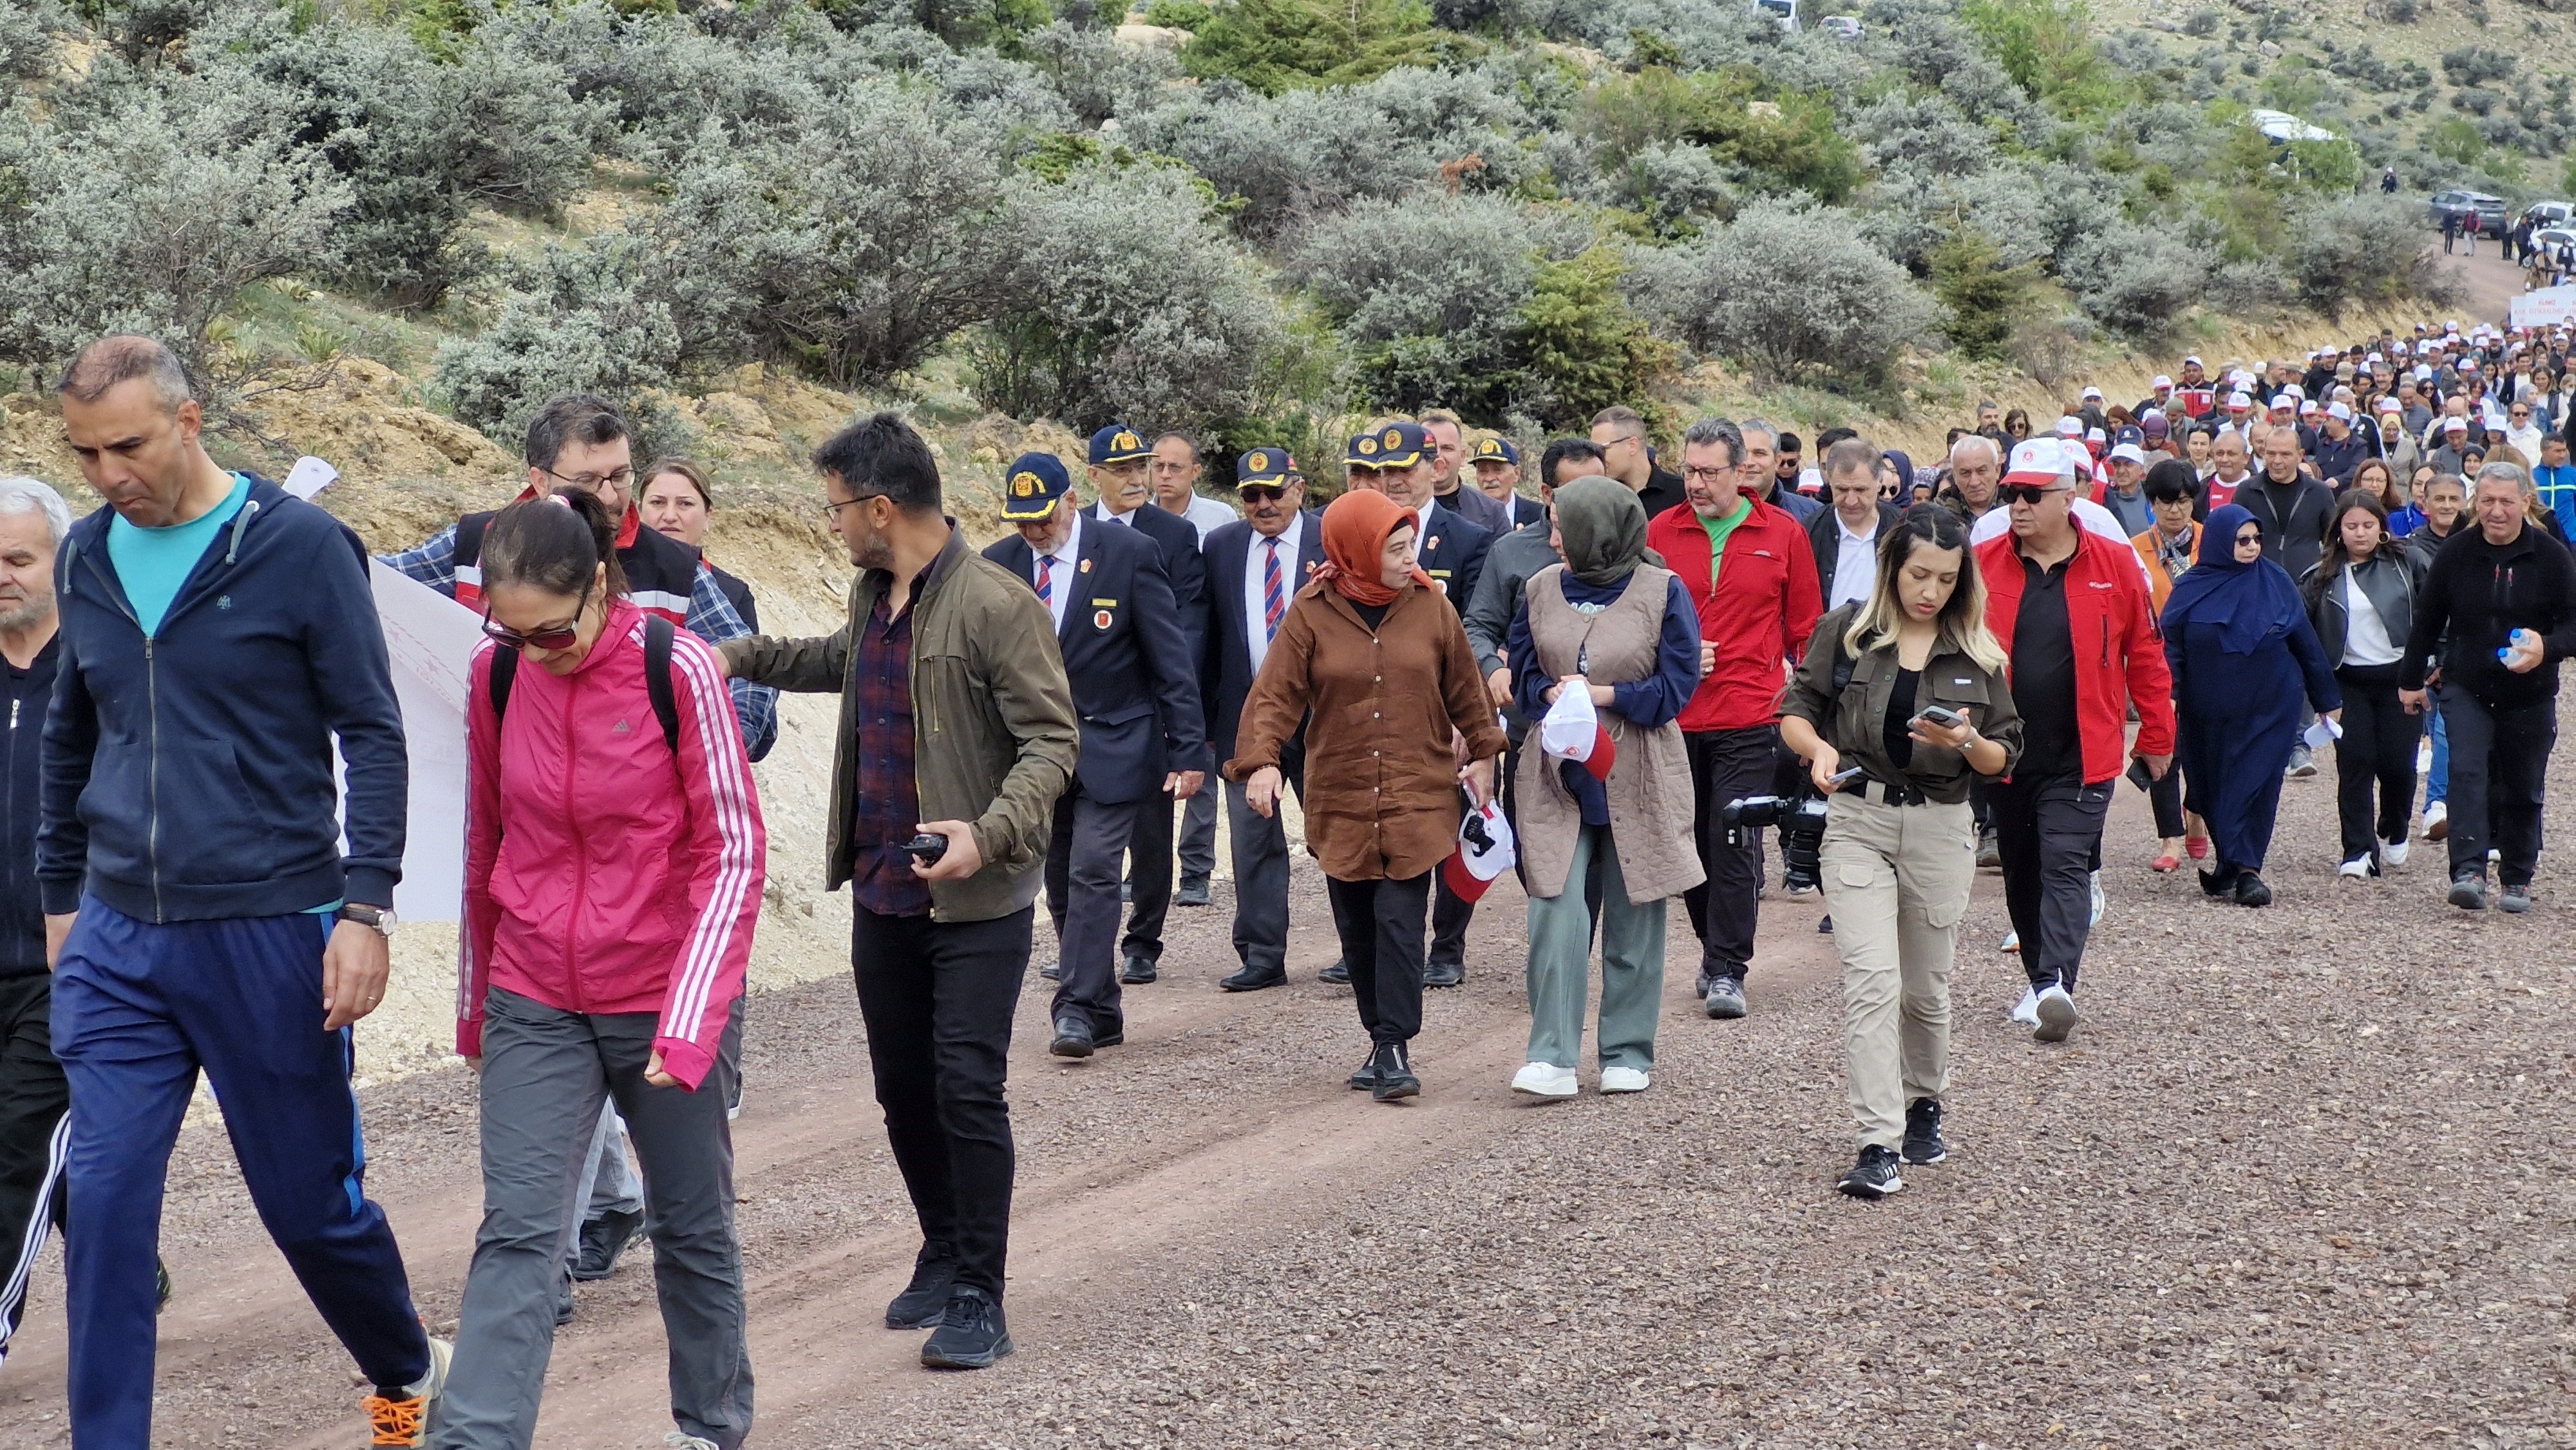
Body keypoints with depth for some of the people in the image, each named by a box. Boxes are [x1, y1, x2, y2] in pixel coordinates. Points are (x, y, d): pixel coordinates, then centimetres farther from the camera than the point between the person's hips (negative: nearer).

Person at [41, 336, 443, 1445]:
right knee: (102, 1208, -4)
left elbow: (373, 736, -7)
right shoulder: (87, 559, 8)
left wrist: (365, 907, -13)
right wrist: (59, 896, 22)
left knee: (312, 1202, 7)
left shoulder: (299, 547, -7)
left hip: (269, 934, -4)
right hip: (116, 941, 4)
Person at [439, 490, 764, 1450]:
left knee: (693, 1226, 11)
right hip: (536, 1002, 2)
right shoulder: (496, 675, -3)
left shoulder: (677, 670, -15)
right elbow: (485, 843, 8)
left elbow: (733, 852, -13)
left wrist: (689, 1020, -19)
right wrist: (476, 1000, 14)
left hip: (663, 1002, -2)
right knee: (517, 1233, -6)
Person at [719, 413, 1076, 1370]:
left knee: (967, 1091, -8)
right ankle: (942, 1261, 30)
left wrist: (990, 833, -31)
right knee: (902, 1089, 14)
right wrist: (746, 658, 27)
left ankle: (977, 1298, 2)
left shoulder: (997, 605, -17)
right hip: (882, 888, 8)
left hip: (976, 899, -8)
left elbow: (1053, 741, -18)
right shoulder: (872, 594, 9)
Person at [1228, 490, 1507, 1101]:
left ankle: (1395, 1049, -7)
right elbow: (1275, 694, -8)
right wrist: (1261, 760, -21)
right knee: (1357, 928, 8)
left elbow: (1464, 688, 12)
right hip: (1340, 801, 1)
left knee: (1400, 921, -9)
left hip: (1417, 796, -1)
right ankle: (1382, 1039, 21)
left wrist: (1482, 753, 16)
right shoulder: (1312, 615, -3)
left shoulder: (1430, 607, 1)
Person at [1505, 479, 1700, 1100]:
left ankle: (1628, 1053, 17)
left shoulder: (1663, 592, -5)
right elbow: (1523, 672, 10)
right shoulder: (1543, 588, 5)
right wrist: (1554, 695, -12)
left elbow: (1677, 686, -5)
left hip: (1639, 776, -2)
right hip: (1559, 774, 2)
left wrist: (1601, 694, -14)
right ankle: (1552, 1057, -8)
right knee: (1556, 912, -9)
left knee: (1634, 918, 6)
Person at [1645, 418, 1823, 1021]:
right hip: (1676, 716, 2)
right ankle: (1717, 946, 27)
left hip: (1749, 717, -2)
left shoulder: (1782, 534, 2)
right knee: (1688, 840, 9)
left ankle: (1726, 970, -1)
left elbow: (1806, 627, 9)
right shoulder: (1661, 532, 4)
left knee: (1735, 842, -7)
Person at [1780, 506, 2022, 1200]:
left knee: (1926, 987, 13)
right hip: (1857, 820, -2)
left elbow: (2005, 758, 5)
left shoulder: (1977, 654, 3)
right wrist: (1819, 749, -18)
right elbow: (1795, 710, 3)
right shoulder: (1846, 631, -1)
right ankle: (1878, 1146, -15)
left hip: (1940, 828, 2)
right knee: (1870, 979, -14)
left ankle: (1925, 1104, 39)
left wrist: (1966, 742, -17)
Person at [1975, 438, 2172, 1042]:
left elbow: (2145, 657, 3)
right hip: (2003, 754, 3)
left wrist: (2156, 738, 7)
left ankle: (2057, 984, -21)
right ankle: (2040, 982, 27)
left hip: (2078, 759, -3)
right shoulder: (1983, 564, 0)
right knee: (2021, 874, 13)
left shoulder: (2114, 566, -3)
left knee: (2065, 867, -12)